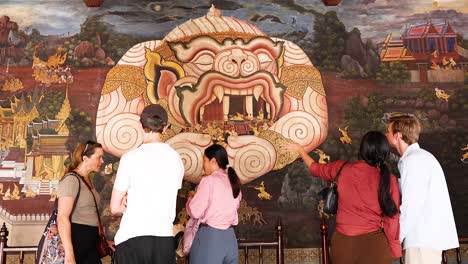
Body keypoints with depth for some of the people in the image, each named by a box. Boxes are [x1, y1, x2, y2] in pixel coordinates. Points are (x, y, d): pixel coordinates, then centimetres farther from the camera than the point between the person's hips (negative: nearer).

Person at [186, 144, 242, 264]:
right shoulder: (234, 182, 9)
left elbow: (195, 212, -9)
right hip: (229, 236, 6)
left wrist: (190, 199, 11)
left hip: (210, 236, -6)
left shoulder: (209, 180, -9)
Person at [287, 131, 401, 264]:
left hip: (342, 243, 2)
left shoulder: (343, 169, -3)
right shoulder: (389, 180, -9)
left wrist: (300, 149, 33)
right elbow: (391, 219, -5)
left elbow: (315, 168, 16)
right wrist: (394, 248, 7)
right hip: (374, 244, -2)